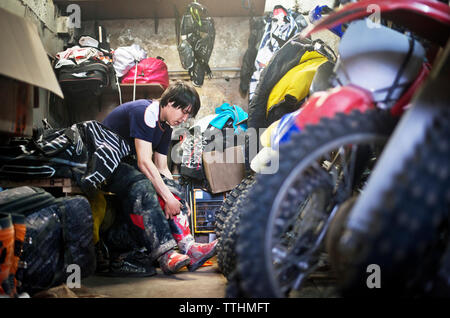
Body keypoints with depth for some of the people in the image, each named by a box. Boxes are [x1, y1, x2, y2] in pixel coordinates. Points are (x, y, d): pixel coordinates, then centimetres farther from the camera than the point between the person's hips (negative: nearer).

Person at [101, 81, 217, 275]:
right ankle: (165, 254, -43)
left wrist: (178, 200, -5)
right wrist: (167, 196, -28)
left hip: (127, 165, 9)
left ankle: (187, 246, -27)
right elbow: (144, 162, -26)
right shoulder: (144, 111, -19)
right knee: (141, 185, -35)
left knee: (168, 185, -14)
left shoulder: (165, 127, 11)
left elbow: (162, 169, 8)